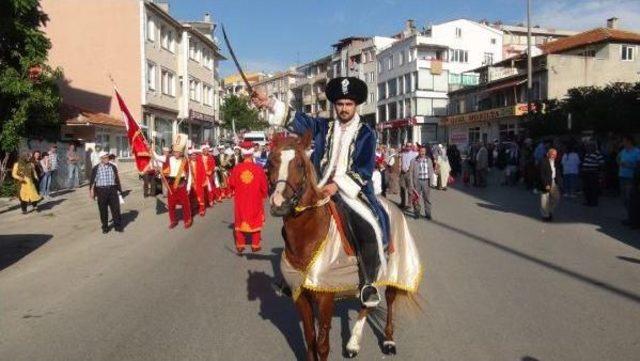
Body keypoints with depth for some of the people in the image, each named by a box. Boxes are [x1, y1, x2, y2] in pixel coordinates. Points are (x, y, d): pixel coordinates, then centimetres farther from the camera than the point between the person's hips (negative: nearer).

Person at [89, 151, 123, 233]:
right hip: (101, 190, -1)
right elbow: (92, 181, 4)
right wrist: (92, 191, 0)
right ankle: (105, 227, 19)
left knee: (116, 208, 2)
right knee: (103, 210, 6)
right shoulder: (95, 169, 0)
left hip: (112, 190, 1)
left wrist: (119, 190, 13)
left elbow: (117, 179, 12)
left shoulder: (113, 167, 6)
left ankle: (118, 226, 14)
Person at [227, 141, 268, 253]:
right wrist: (263, 196, 11)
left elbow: (231, 184, 0)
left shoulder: (236, 168, -10)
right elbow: (264, 186, -8)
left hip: (240, 200, 1)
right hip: (255, 200, -1)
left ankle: (240, 245, 19)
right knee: (256, 221, 13)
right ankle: (255, 245, 17)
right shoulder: (259, 168, -15)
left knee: (240, 221, 14)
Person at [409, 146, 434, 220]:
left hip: (426, 181, 1)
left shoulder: (429, 160, 7)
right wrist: (412, 184, -4)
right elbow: (411, 173, 0)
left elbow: (431, 171, 10)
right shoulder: (414, 161, -1)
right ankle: (417, 213, 18)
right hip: (417, 181, -1)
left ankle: (428, 214, 13)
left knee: (427, 198, 4)